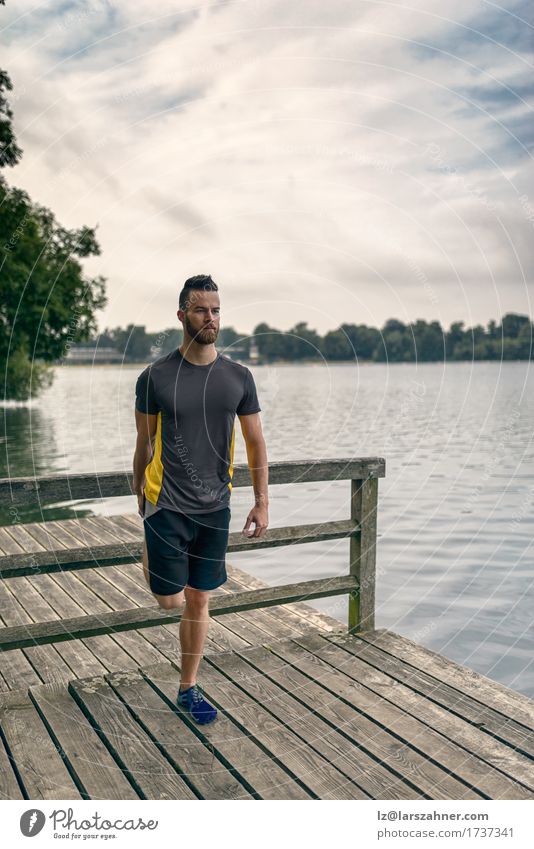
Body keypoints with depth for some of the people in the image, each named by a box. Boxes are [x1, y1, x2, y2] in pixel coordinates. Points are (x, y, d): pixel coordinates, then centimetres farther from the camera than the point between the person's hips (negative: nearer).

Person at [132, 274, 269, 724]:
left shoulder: (238, 377, 0)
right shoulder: (156, 376, -7)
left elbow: (255, 442, 5)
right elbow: (144, 444, 3)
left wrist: (262, 502, 1)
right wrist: (140, 502, 9)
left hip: (214, 506, 2)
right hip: (167, 505, -2)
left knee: (199, 601, 10)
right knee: (170, 600, 1)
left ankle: (189, 688, 28)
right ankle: (152, 557, 36)